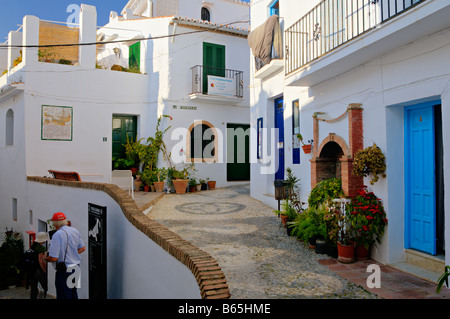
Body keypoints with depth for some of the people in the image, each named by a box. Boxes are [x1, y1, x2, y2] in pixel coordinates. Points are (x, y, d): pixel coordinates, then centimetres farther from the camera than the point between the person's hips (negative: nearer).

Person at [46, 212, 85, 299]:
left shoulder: (57, 235, -16)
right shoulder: (75, 231, 4)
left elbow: (53, 258, -18)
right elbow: (82, 248, 13)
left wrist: (45, 258, 1)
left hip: (64, 270, -7)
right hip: (76, 267, 7)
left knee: (64, 296, 2)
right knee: (73, 294, 20)